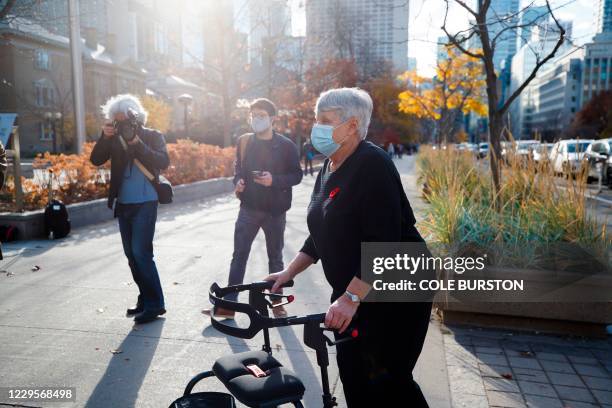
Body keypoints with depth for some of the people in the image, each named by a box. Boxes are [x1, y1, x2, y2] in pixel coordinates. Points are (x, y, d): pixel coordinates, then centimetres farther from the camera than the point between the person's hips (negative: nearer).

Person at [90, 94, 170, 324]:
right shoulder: (116, 139, 9)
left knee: (141, 253, -11)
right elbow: (96, 160, 0)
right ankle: (146, 298, 22)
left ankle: (154, 304, -2)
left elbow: (163, 162, -18)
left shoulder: (153, 136, -3)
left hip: (145, 204, -6)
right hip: (123, 204, 6)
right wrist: (105, 137, -12)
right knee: (131, 255, 10)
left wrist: (137, 143, -23)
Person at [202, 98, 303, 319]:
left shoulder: (286, 145, -5)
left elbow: (297, 175, -4)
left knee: (275, 258, 10)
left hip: (275, 211, -2)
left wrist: (274, 180, -21)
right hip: (249, 208, 2)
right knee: (239, 256, 1)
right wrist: (238, 182, -5)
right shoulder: (244, 141, 6)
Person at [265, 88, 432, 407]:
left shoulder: (372, 164, -20)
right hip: (352, 292, 8)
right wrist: (290, 272, 7)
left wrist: (350, 297, -29)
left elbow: (384, 241, -27)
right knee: (351, 371, 14)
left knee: (387, 380, 1)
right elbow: (323, 234, 13)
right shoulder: (329, 167, 7)